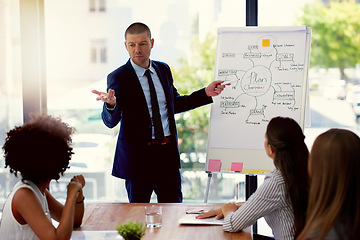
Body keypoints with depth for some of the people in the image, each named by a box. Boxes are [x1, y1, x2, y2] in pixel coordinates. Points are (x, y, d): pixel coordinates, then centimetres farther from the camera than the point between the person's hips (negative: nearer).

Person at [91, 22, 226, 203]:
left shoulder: (163, 70, 8)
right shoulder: (118, 78, -8)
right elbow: (111, 122, -14)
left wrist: (206, 93, 13)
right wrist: (111, 104, -36)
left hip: (168, 153, 5)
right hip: (137, 154, -4)